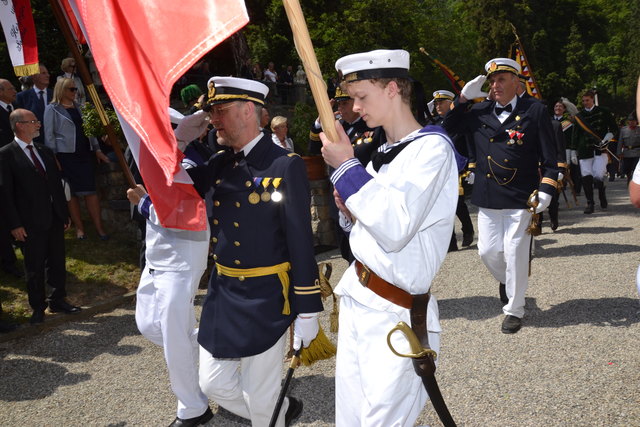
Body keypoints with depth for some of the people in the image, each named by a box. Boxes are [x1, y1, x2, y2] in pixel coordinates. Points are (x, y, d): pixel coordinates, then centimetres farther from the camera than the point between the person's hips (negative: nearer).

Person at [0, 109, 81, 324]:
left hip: (54, 219, 6)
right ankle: (38, 308, 19)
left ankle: (58, 300, 28)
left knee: (57, 262, 13)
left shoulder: (45, 152, 13)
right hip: (30, 223, -6)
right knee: (35, 268, 5)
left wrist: (65, 214, 13)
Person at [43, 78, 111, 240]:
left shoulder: (78, 107, 14)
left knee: (90, 191, -1)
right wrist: (53, 158, -10)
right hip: (66, 156, -4)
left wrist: (97, 150, 10)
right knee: (72, 193, 3)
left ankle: (99, 228, 0)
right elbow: (49, 135, -4)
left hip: (84, 154, 4)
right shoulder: (52, 109, -1)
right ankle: (79, 227, 11)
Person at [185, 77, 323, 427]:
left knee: (260, 399, 6)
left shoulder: (285, 165, -14)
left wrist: (307, 311, -14)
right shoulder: (219, 164, 7)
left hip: (264, 299, -7)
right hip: (221, 293, 7)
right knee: (213, 384, 17)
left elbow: (301, 242, -15)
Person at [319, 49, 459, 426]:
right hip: (357, 297, 8)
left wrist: (347, 167, -18)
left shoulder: (432, 147, -13)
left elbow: (395, 229, -25)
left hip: (396, 316, -8)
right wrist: (350, 212, 0)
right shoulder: (383, 153, 12)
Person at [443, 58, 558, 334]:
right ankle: (505, 281, 41)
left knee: (515, 254, 0)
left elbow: (550, 156, -4)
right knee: (488, 251, 8)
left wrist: (546, 190, -13)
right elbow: (449, 127, 14)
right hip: (487, 197, 4)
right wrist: (463, 99, 2)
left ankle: (514, 310, 17)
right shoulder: (479, 111, 8)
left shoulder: (535, 110, -3)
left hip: (520, 197, -4)